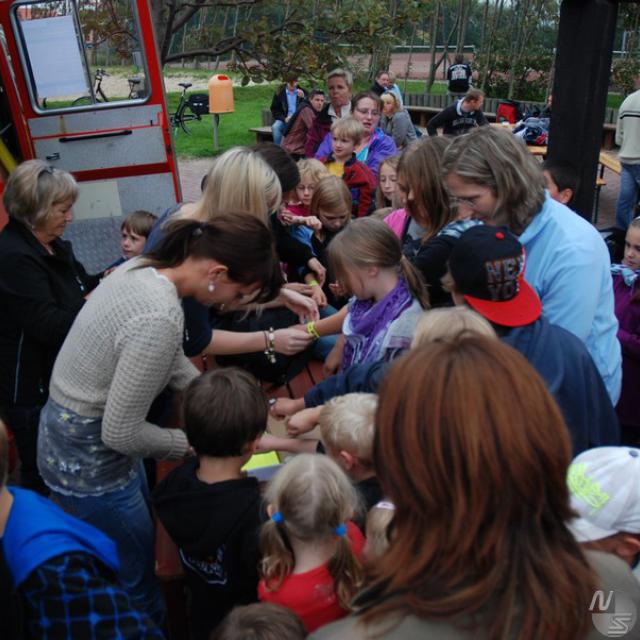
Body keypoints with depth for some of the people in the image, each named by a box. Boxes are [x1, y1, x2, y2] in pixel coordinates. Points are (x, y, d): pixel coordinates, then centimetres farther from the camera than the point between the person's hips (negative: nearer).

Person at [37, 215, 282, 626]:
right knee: (137, 581, 14)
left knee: (142, 543, 29)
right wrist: (190, 443, -10)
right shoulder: (161, 319, -34)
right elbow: (121, 433, -26)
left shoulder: (142, 267, -6)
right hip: (89, 464, -9)